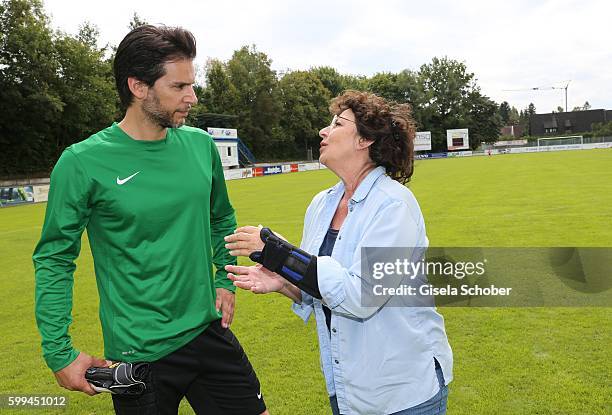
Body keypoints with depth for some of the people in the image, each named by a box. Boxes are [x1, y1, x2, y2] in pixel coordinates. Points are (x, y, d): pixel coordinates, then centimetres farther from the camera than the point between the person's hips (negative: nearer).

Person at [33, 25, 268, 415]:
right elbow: (54, 260, -6)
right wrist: (59, 352, -7)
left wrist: (225, 280, 5)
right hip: (138, 352, -4)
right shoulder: (83, 162, -14)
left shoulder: (201, 145, -1)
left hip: (209, 333, 4)